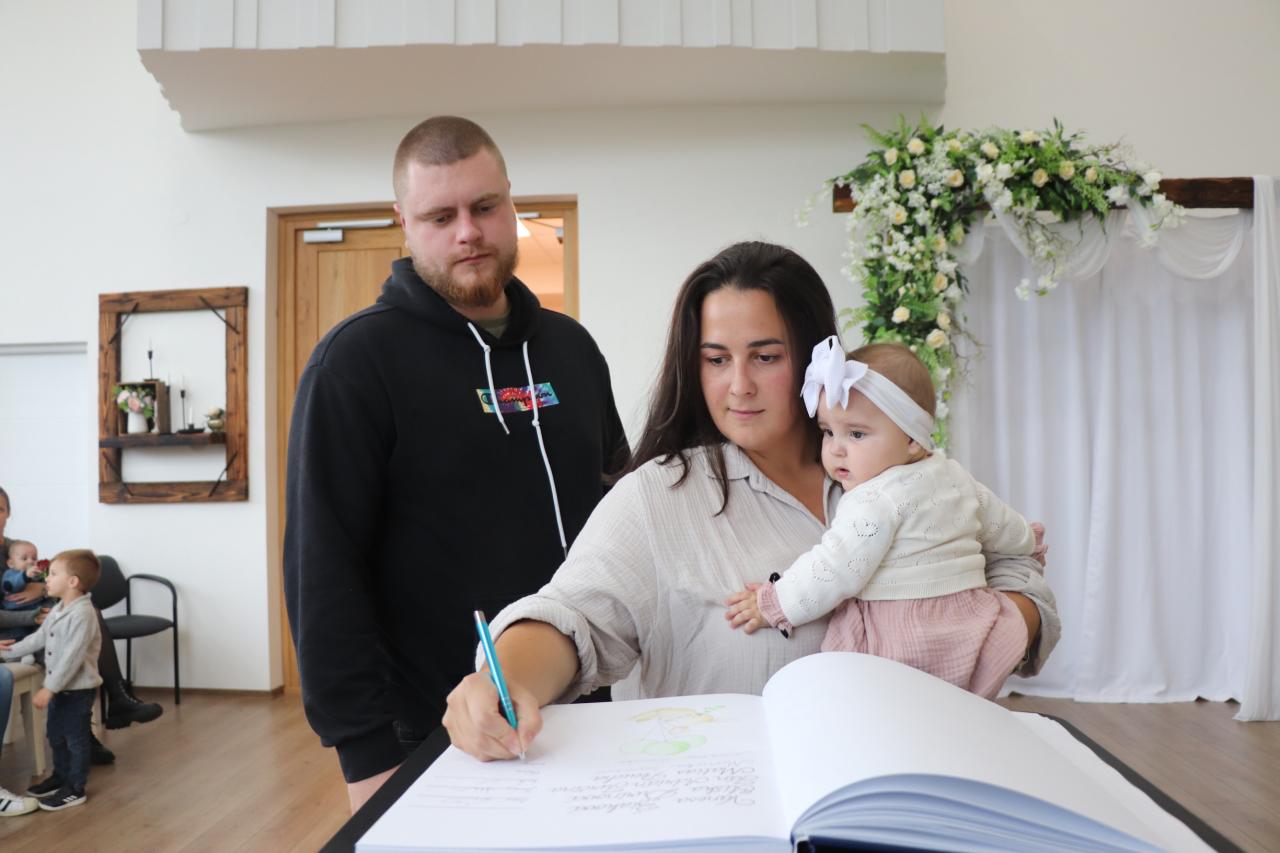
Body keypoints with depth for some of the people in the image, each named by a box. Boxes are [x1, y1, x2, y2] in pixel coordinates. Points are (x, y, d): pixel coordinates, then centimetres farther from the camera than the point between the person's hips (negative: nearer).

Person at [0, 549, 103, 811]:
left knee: (76, 739, 3)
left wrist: (48, 689, -26)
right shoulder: (58, 610, 7)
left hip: (78, 689, -9)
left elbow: (72, 657, -27)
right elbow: (38, 638, 19)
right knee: (56, 736, 22)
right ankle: (60, 777, 40)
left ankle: (75, 790, 14)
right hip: (60, 687, 9)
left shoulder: (82, 614, -25)